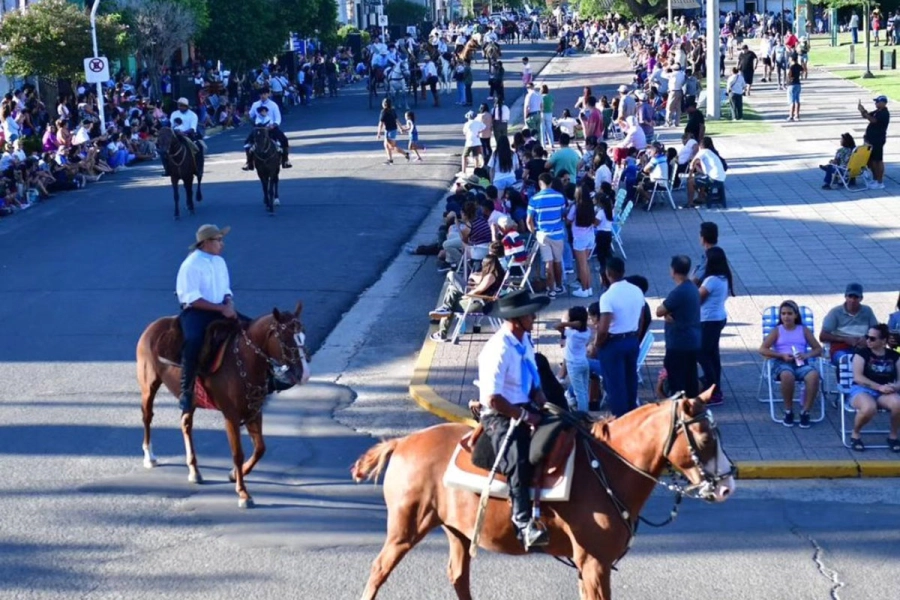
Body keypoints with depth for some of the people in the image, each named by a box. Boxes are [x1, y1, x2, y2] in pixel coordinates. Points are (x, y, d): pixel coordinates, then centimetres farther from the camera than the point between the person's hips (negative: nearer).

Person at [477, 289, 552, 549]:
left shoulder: (525, 342, 8)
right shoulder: (499, 349, -19)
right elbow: (492, 399, -22)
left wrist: (545, 406, -1)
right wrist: (525, 416, -17)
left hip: (525, 410, 9)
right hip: (500, 416, -9)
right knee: (518, 462, -29)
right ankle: (524, 524, -35)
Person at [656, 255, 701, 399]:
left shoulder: (678, 292, -21)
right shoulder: (693, 288, 9)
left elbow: (659, 311, -14)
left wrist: (665, 311, 5)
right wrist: (667, 313, -7)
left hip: (678, 344, -9)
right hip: (693, 342, 9)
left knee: (676, 381, -2)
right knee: (690, 378, 14)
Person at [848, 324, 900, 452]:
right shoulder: (862, 354, 0)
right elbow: (858, 377, -11)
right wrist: (879, 387, -20)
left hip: (885, 393, 3)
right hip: (862, 390, -3)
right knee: (869, 408, -40)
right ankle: (855, 434, -7)